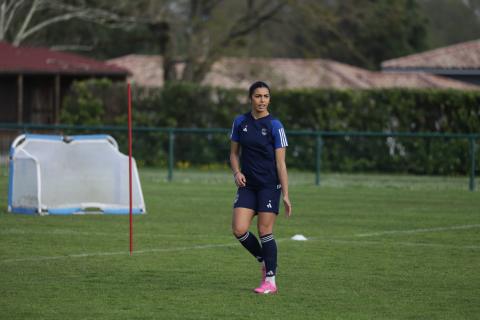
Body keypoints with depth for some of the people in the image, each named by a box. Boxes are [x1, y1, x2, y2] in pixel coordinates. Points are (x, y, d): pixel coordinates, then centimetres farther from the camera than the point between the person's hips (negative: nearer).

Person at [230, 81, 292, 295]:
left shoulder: (274, 126, -6)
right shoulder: (240, 122, 5)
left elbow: (280, 162, -8)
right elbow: (234, 153, 15)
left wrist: (286, 195, -12)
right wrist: (237, 172, -6)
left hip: (269, 186, -4)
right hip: (247, 185, 4)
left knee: (265, 231, -5)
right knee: (239, 229, -8)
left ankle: (270, 281, 4)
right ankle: (264, 260, 17)